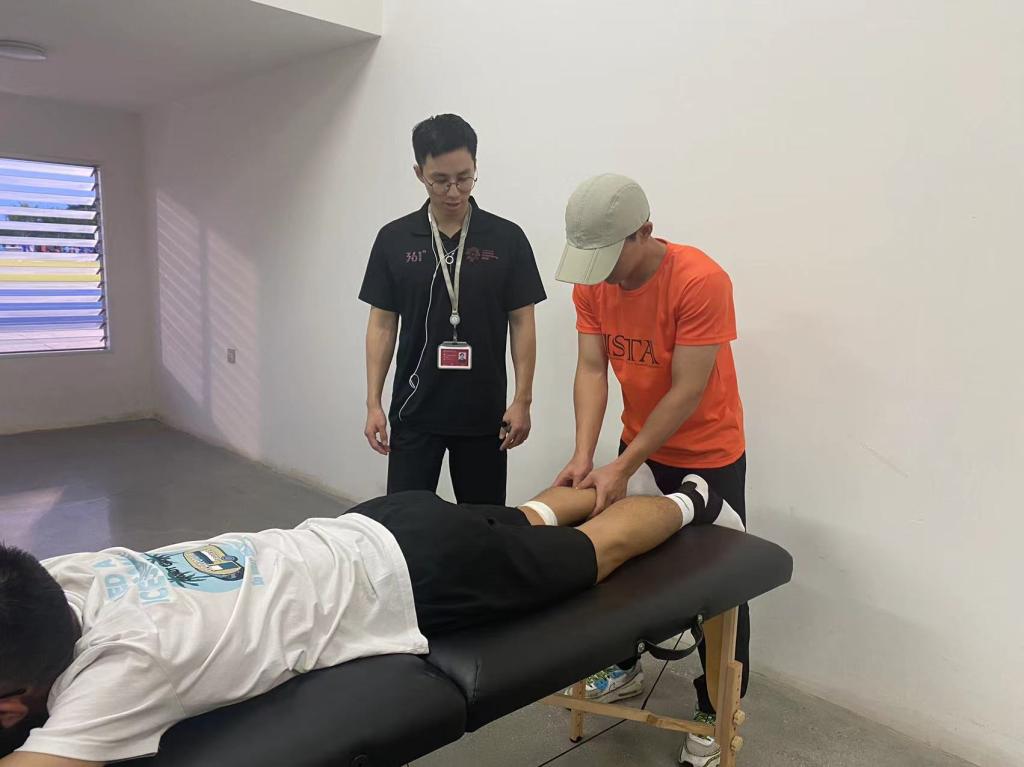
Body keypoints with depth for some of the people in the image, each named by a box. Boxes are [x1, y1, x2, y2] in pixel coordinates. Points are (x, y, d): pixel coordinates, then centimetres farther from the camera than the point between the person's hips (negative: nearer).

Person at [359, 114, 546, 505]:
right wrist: (373, 402, -1)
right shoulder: (394, 239, 1)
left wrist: (522, 400, -6)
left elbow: (522, 323, 0)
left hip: (483, 413, 0)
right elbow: (382, 324, 3)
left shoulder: (507, 239, -2)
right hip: (415, 412, 1)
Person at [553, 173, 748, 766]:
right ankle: (626, 668, 38)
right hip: (641, 445, 5)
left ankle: (716, 713, 24)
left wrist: (622, 468, -28)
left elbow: (688, 390, -28)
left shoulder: (701, 280, -28)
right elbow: (591, 370, -12)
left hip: (709, 454, -5)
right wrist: (584, 457, -23)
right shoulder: (591, 283, -10)